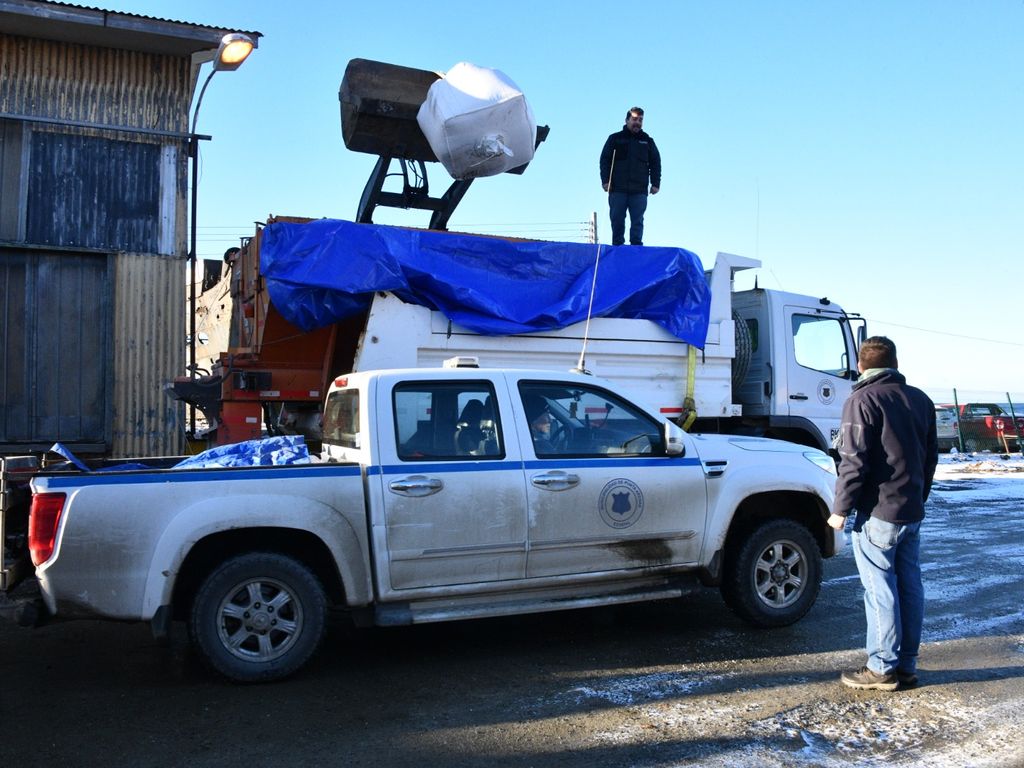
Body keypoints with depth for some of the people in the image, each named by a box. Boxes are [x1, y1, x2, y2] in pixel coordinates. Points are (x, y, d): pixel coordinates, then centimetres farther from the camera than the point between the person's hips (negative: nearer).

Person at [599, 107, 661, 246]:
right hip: (617, 189, -1)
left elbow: (655, 163, 15)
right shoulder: (615, 138, 10)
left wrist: (655, 183, 3)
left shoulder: (647, 141, 15)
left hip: (639, 191, 1)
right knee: (617, 221, 0)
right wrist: (605, 180, -6)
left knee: (637, 222, -4)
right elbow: (605, 160, 6)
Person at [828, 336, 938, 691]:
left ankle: (882, 668, 5)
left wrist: (841, 508, -9)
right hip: (913, 512, 7)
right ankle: (907, 665, 18)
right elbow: (930, 456, 18)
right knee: (910, 586, 11)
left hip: (878, 513, -7)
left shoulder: (862, 401, -11)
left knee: (880, 589, -1)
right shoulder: (920, 400, 12)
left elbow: (854, 461, -16)